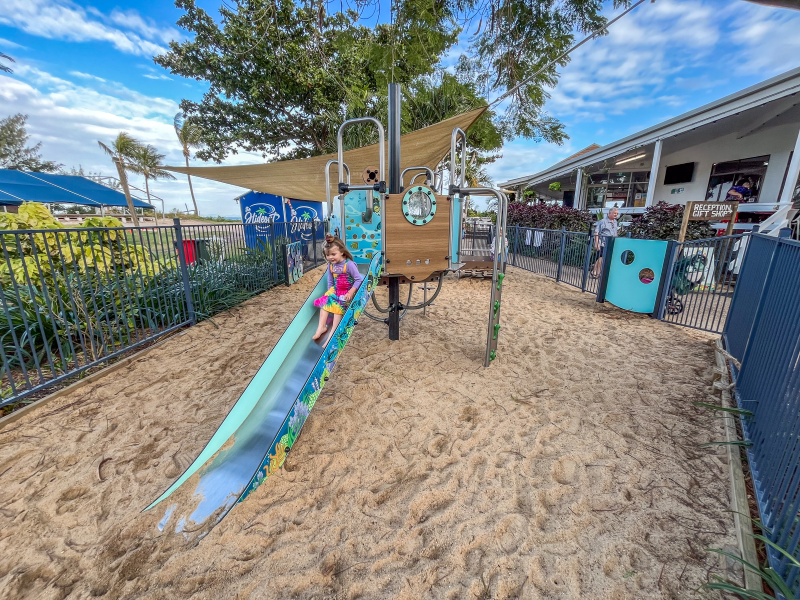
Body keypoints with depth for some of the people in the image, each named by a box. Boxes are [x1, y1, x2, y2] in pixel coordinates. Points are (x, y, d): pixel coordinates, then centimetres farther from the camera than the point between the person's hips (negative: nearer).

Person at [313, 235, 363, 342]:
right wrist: (330, 292, 2)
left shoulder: (349, 264, -19)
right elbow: (330, 282, 11)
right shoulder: (330, 265, 1)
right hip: (335, 290, 6)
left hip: (347, 292, -6)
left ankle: (333, 332, -18)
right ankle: (321, 327, -7)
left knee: (338, 306, -21)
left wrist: (351, 293, -23)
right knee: (325, 302, -12)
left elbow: (358, 279, -18)